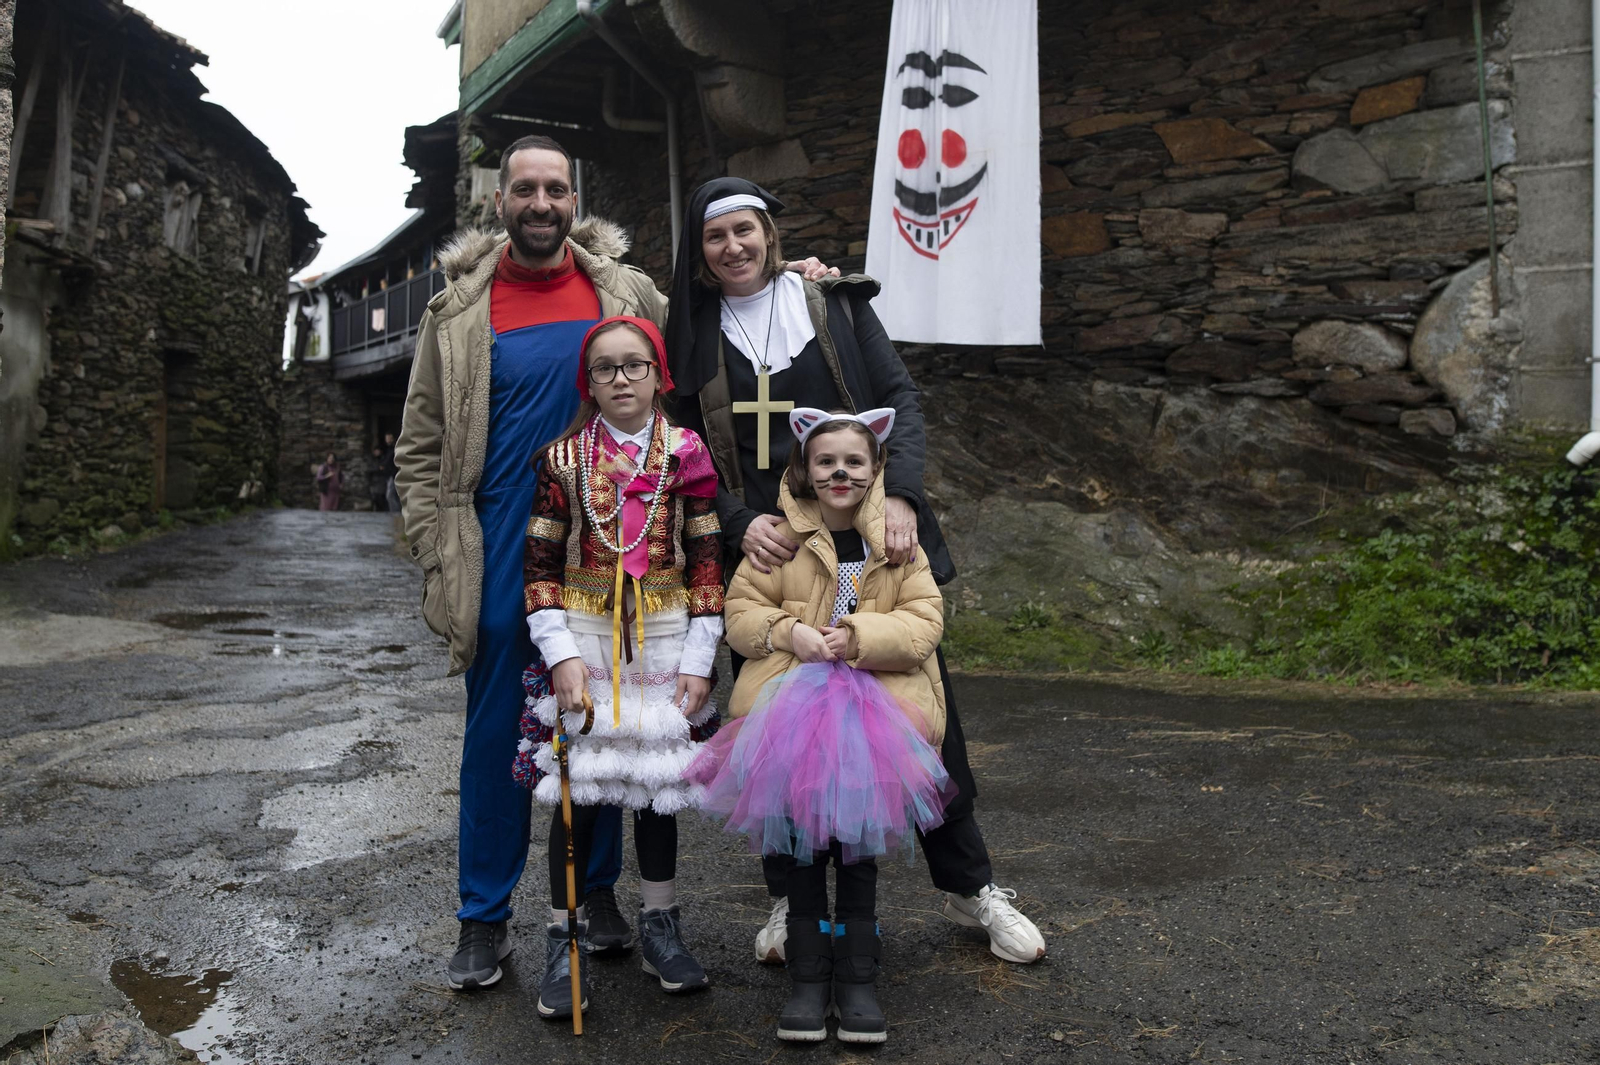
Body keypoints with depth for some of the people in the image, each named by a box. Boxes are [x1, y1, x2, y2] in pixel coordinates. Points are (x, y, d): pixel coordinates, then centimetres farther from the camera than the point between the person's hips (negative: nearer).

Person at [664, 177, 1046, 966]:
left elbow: (899, 401, 0)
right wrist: (740, 523, -16)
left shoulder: (836, 305, 7)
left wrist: (899, 496, -17)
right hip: (765, 553, 1)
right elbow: (694, 457, 4)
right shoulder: (696, 338, 9)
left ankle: (969, 886, 21)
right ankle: (790, 897, 24)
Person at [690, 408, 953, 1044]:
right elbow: (741, 610, 3)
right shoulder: (781, 537, 1)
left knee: (860, 843, 4)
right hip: (793, 704, 0)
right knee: (803, 841, 2)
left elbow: (925, 620, -3)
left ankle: (858, 978, 18)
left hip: (877, 705, 0)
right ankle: (807, 975, 17)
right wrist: (789, 633, -16)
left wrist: (859, 636, -19)